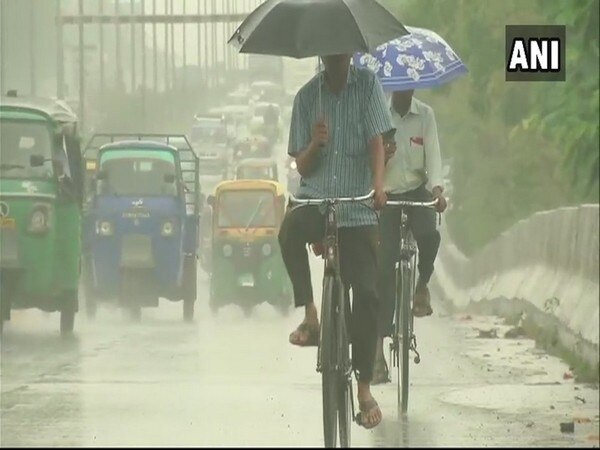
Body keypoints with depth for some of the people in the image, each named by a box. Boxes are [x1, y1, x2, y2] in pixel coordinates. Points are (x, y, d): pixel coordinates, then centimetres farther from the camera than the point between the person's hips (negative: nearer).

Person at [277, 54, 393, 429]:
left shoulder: (367, 85, 3)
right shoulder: (307, 96, 6)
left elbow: (376, 141, -7)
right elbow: (303, 166, 5)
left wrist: (378, 184, -24)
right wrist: (315, 143, -18)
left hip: (357, 209, -1)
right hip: (316, 199, 1)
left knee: (366, 293, -7)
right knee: (290, 230, -35)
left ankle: (365, 388, 2)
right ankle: (310, 316, -22)